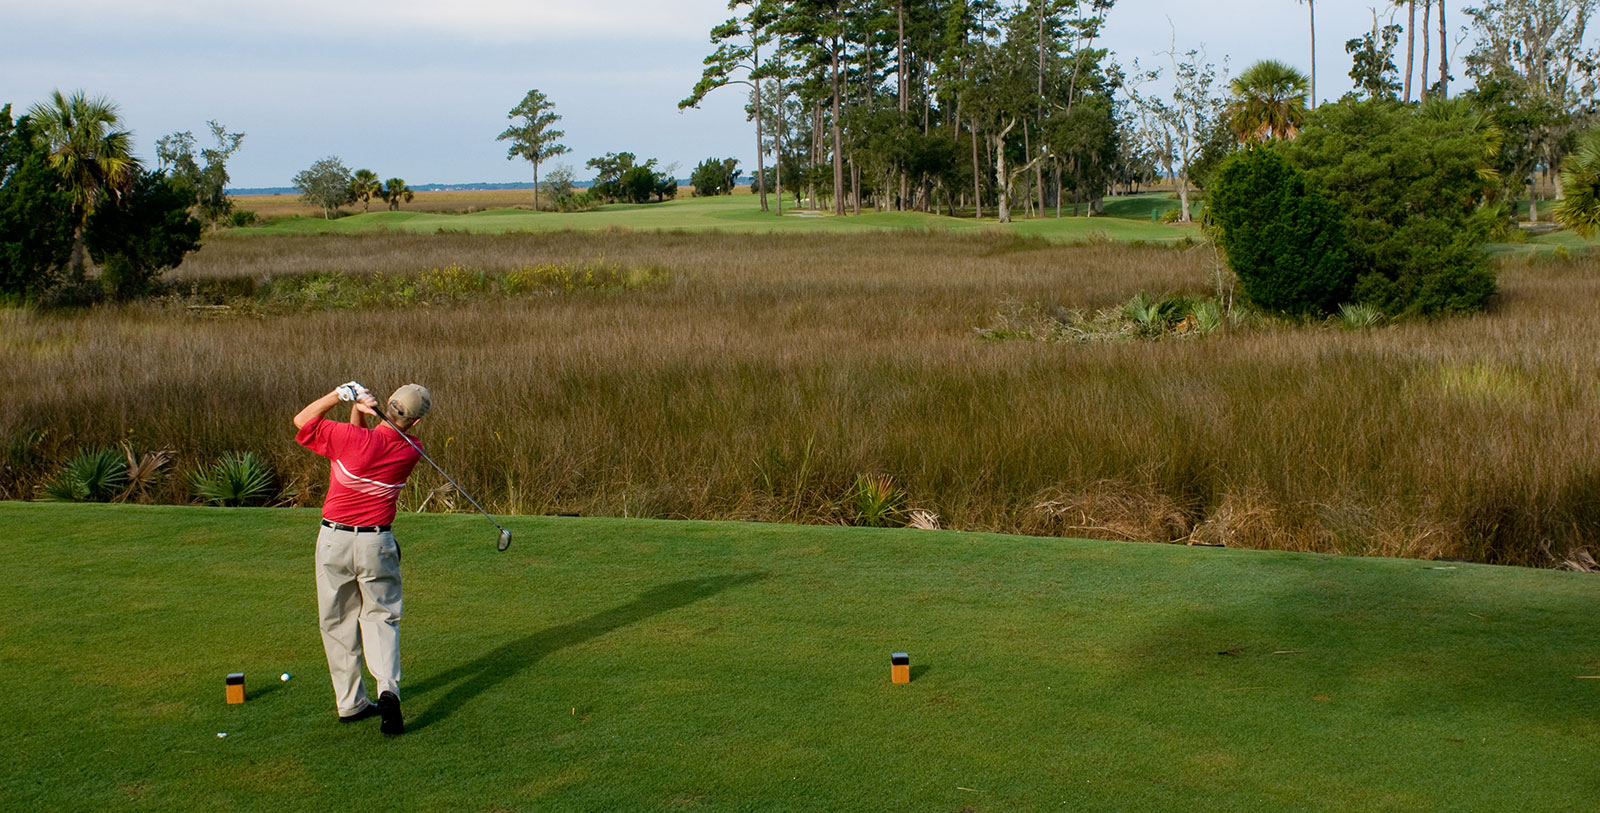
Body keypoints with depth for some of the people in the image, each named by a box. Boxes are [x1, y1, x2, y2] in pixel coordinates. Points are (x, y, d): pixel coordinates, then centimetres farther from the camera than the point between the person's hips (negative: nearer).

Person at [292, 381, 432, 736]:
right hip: (376, 544, 1)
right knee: (381, 617, 12)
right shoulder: (410, 452, -5)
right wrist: (360, 404, -5)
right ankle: (388, 688, -11)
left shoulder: (352, 439, -15)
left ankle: (350, 702, 14)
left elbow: (302, 419, -1)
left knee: (338, 622, 11)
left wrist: (343, 393, -4)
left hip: (334, 540, -1)